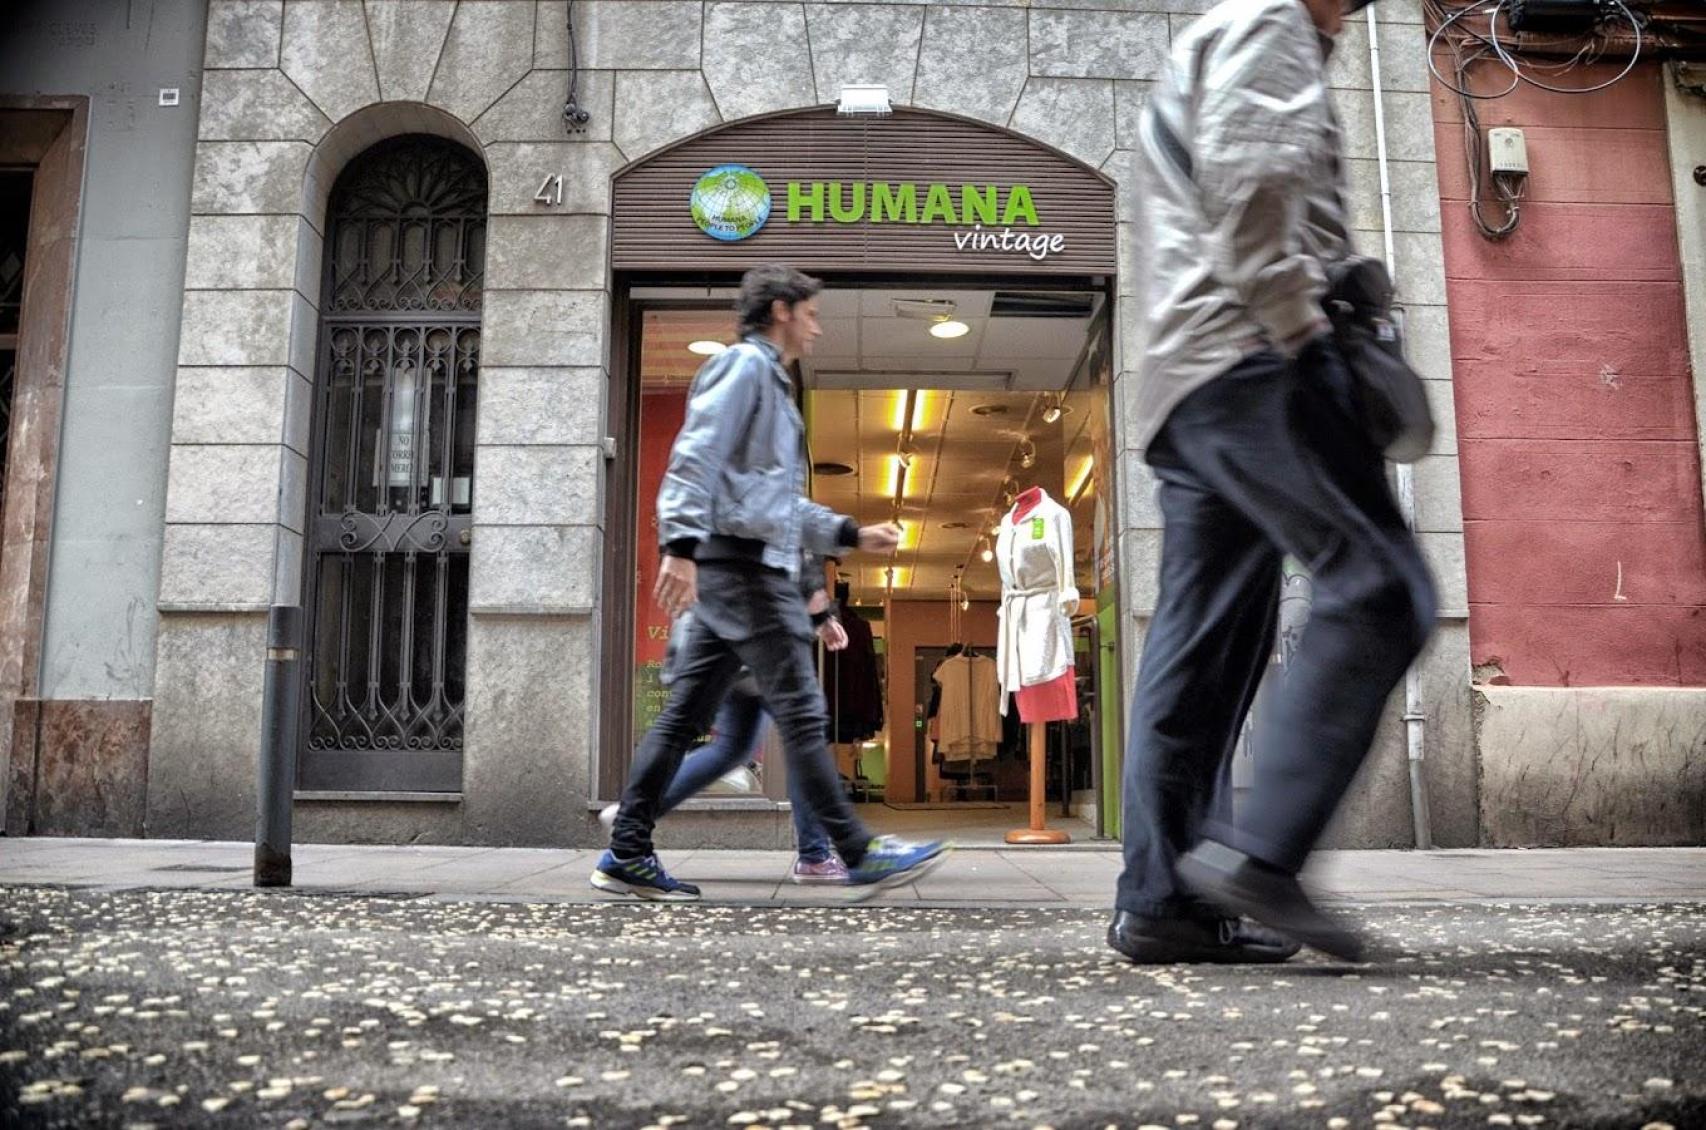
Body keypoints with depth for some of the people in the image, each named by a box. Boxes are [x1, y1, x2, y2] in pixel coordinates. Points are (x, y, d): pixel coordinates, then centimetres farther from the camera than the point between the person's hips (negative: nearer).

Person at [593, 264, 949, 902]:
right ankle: (859, 855, -2)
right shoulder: (745, 364, -2)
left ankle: (626, 855, 10)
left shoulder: (772, 384, 28)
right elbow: (695, 456, -16)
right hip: (742, 560, -10)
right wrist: (681, 546, -26)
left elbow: (787, 507, 30)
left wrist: (853, 534, 25)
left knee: (684, 716, 7)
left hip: (743, 567, 10)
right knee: (800, 711, -8)